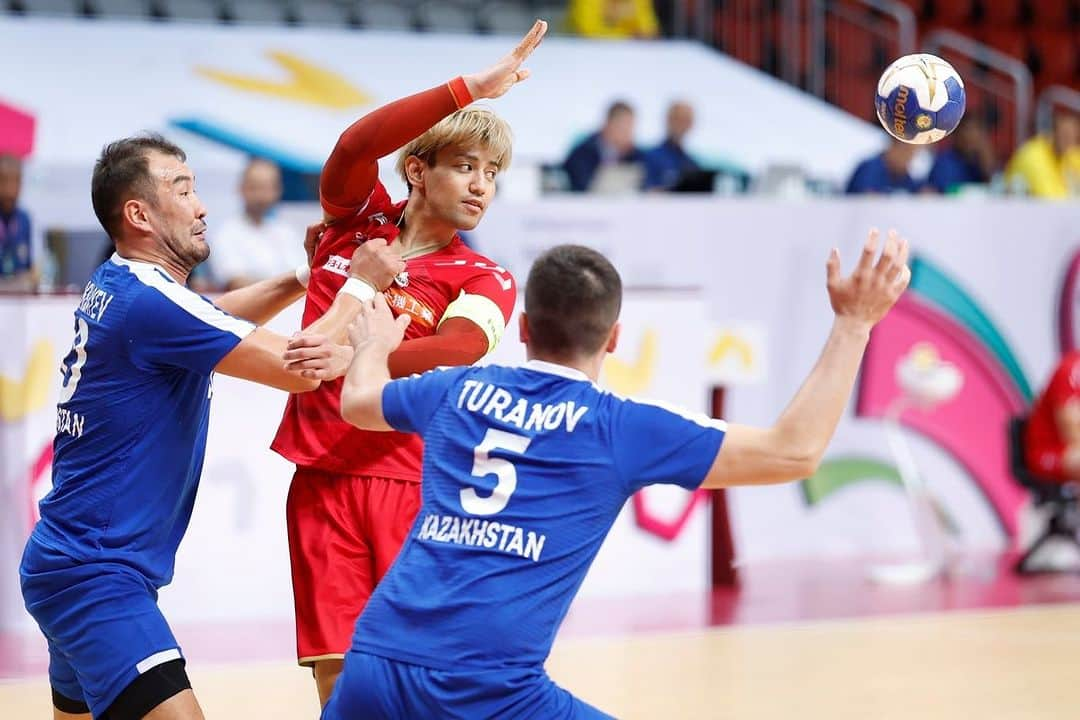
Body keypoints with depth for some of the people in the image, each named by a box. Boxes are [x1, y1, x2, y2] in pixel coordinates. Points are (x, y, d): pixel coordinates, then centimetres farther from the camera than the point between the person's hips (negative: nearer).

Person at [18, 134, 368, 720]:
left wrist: (299, 281, 14)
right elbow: (299, 368, -16)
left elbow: (209, 319, 29)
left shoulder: (113, 288, 10)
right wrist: (358, 285, -2)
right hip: (97, 576, -11)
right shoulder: (149, 302, -19)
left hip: (71, 564, 11)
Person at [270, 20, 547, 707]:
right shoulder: (356, 220, 9)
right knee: (337, 677, -3)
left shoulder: (485, 282, 4)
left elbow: (453, 352, -17)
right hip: (322, 483, 1)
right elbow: (355, 146, -12)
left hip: (415, 488, -1)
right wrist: (472, 87, -18)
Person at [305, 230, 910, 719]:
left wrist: (374, 344, 60)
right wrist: (853, 324, 7)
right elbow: (795, 452, 2)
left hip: (373, 663, 5)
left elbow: (358, 401, 38)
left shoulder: (458, 392, 15)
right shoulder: (619, 429, 2)